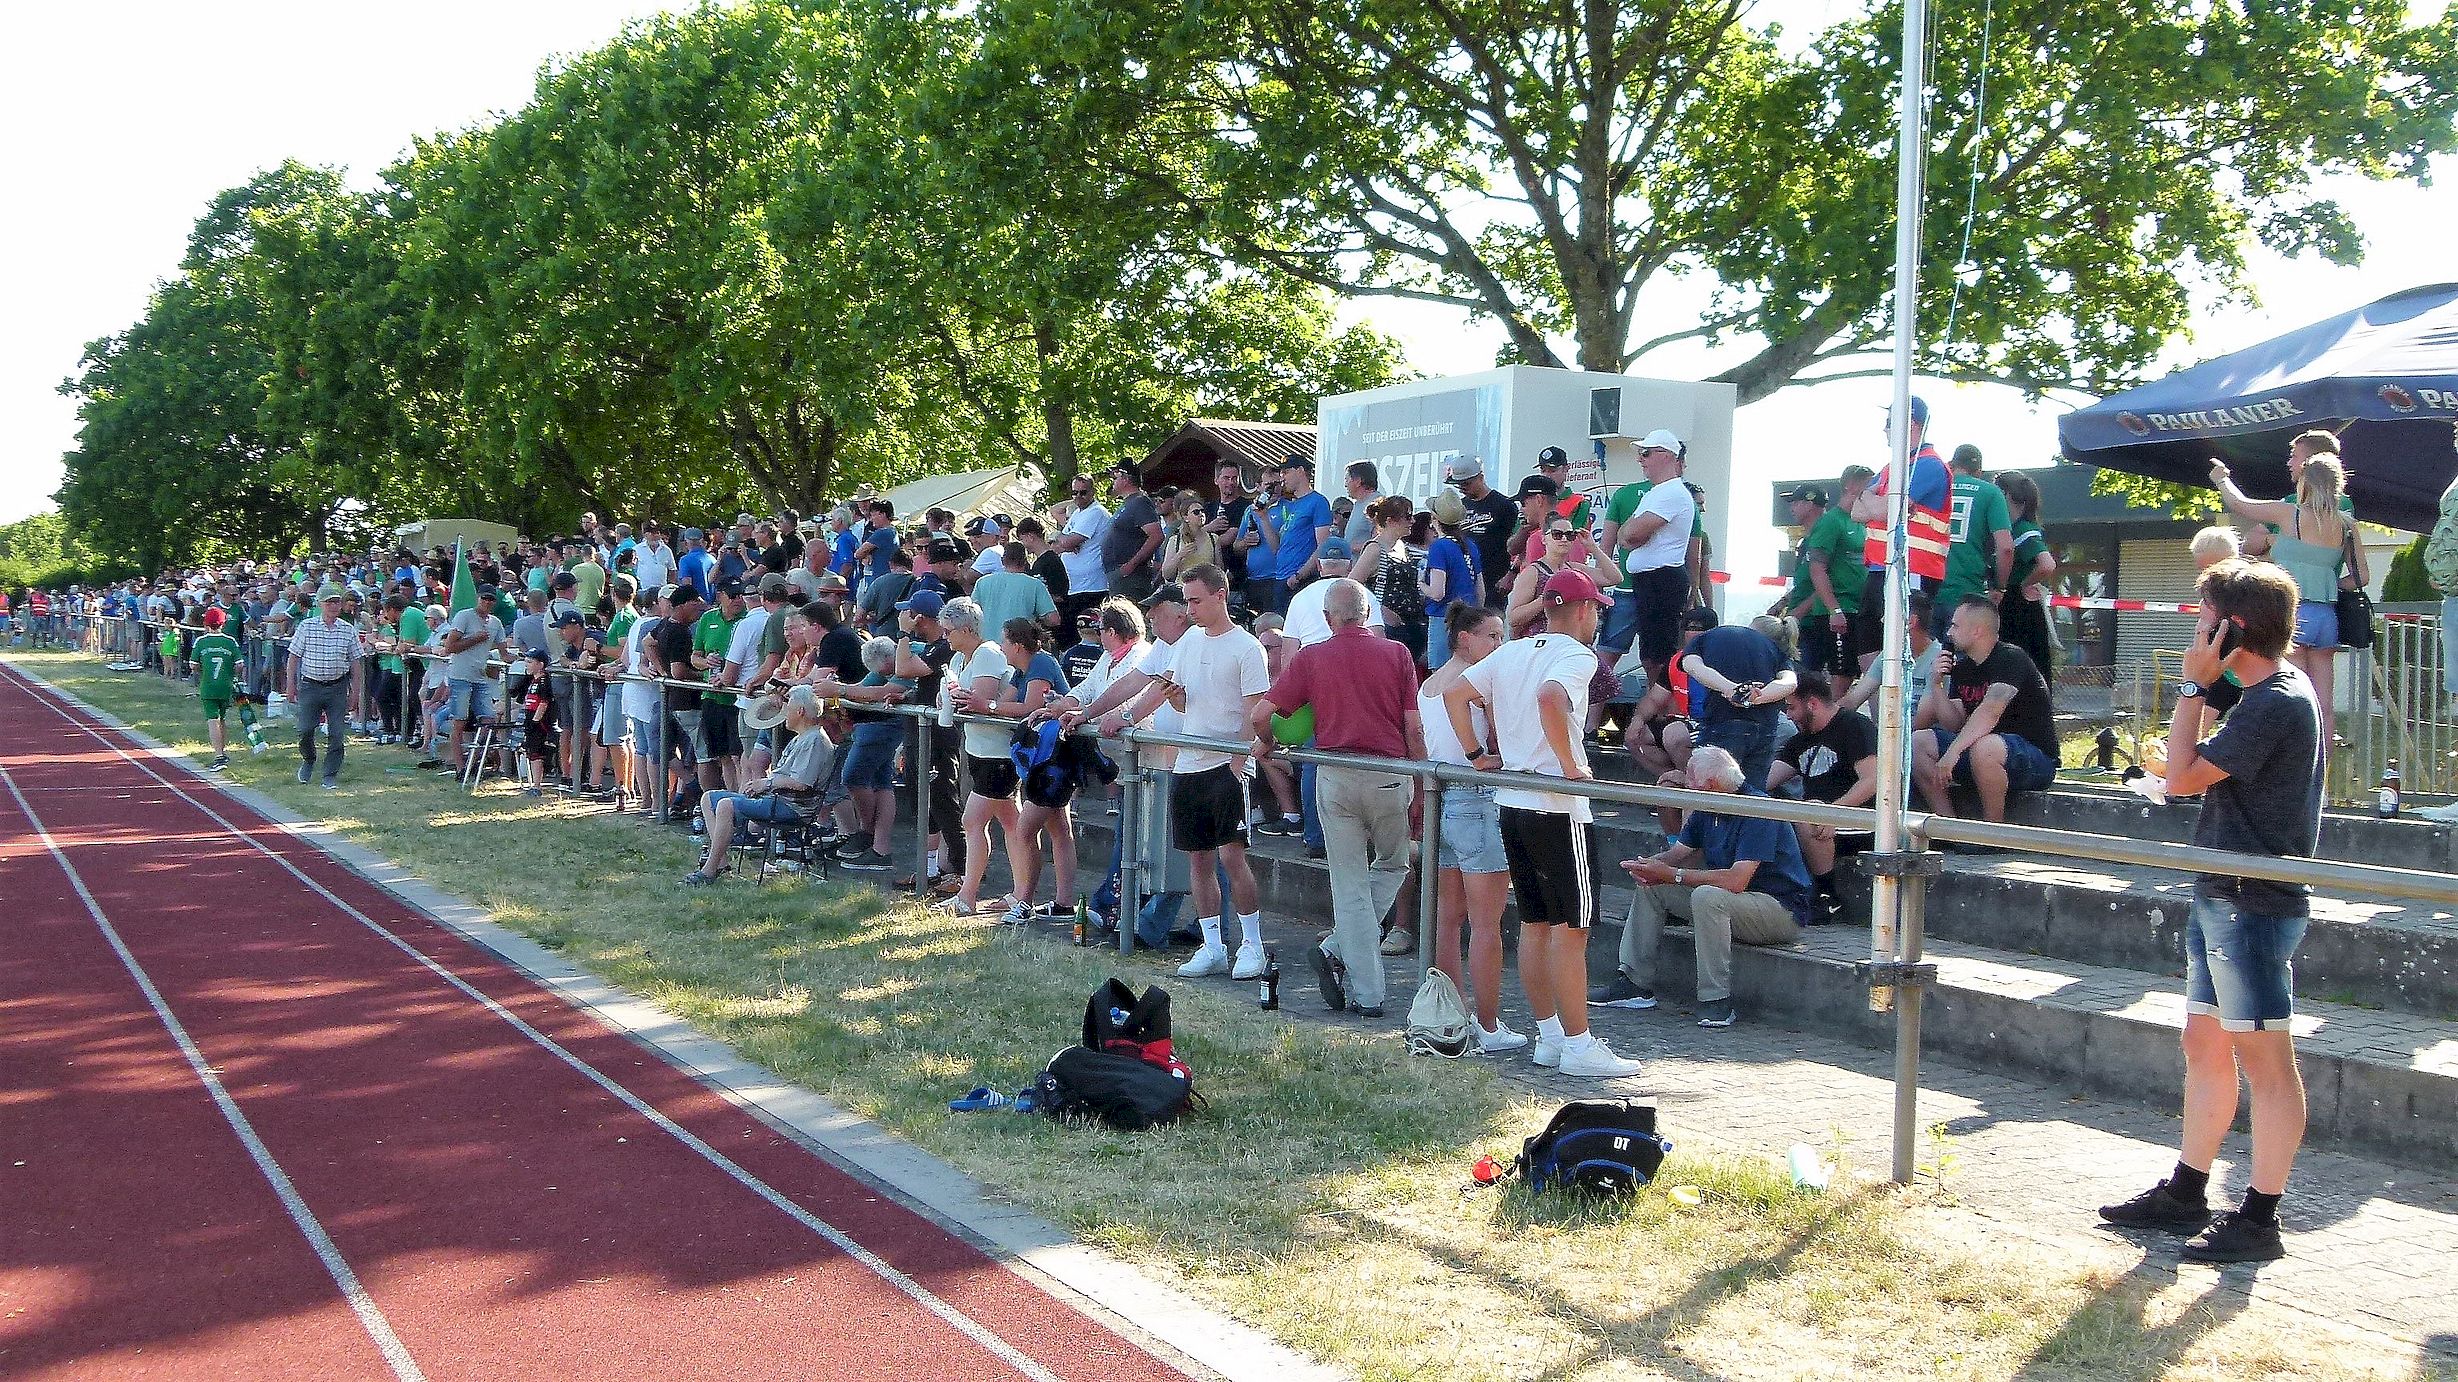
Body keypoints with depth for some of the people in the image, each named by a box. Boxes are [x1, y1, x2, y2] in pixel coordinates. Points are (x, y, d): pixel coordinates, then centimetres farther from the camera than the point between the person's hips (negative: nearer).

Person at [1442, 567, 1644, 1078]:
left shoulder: (1510, 652, 13)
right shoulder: (1577, 655, -10)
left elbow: (1454, 695, 13)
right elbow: (1550, 697, -30)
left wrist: (1478, 755, 15)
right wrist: (1571, 765, -22)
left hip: (1511, 802, 8)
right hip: (1556, 807, -8)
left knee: (1534, 924, 13)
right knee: (1571, 928, -4)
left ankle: (1549, 1036, 19)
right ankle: (1578, 1045, -1)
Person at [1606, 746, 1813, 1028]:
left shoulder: (1757, 810, -23)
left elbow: (1736, 880, -31)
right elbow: (1677, 853, 9)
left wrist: (1672, 874, -26)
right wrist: (1650, 865, -15)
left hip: (1782, 909, -9)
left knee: (1707, 896, -36)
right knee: (1650, 886, 4)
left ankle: (1716, 1001, -28)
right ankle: (1635, 984, 2)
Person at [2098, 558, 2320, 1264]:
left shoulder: (2277, 703, -18)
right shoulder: (2275, 691, 13)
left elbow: (2183, 776, -19)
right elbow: (2202, 773, 21)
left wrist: (2193, 684, -15)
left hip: (2254, 904, -11)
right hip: (2224, 896, 11)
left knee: (2264, 1060, -3)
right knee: (2205, 1044, 16)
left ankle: (2259, 1219, 3)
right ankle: (2187, 1192, 26)